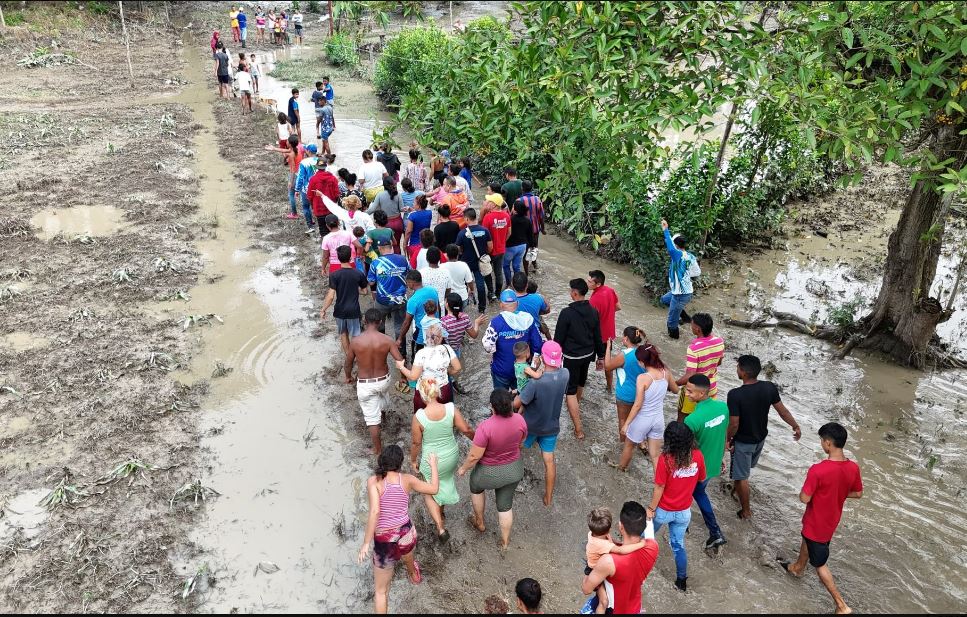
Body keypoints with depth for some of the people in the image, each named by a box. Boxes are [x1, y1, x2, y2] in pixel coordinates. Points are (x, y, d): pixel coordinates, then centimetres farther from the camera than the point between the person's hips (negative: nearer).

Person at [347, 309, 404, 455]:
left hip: (365, 384, -2)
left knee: (372, 417, 12)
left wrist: (348, 376, 18)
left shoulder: (355, 341, -18)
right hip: (383, 380, 2)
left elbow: (349, 362, -2)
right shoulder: (387, 340, -18)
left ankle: (378, 449, 25)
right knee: (380, 393, 39)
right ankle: (383, 409, 67)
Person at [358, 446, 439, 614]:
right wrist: (433, 465, 22)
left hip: (384, 541, -4)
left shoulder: (373, 481, -13)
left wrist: (366, 543, -20)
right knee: (407, 557, 41)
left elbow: (375, 512, -24)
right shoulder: (407, 479, -4)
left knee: (381, 591, 13)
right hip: (407, 535, 4)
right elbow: (434, 489, 8)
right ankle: (414, 574, 72)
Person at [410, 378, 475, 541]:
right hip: (451, 457, 3)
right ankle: (441, 513, 54)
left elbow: (416, 443, -14)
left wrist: (413, 460, 4)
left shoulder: (418, 417, -25)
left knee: (429, 493, 22)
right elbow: (466, 430, -13)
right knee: (445, 481, 32)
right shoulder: (451, 408, -20)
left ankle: (440, 527, 10)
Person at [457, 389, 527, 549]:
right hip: (514, 469, 3)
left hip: (490, 472, -3)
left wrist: (463, 468, -6)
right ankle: (505, 541, 41)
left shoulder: (486, 427, -34)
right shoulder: (519, 420, -19)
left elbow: (474, 456, -25)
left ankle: (480, 523, 49)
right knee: (505, 505, 23)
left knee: (476, 487, 31)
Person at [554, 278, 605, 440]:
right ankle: (576, 408, 54)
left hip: (572, 356, -6)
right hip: (588, 354, 6)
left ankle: (579, 430, -5)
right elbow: (598, 336, 5)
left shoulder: (567, 312, -22)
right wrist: (600, 355, 16)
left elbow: (559, 337, -16)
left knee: (571, 391, 0)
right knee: (580, 383, 28)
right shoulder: (593, 312, -4)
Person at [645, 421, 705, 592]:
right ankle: (682, 580, 31)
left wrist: (651, 509, -7)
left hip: (664, 510, -3)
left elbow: (659, 488, -20)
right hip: (684, 511, 3)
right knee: (679, 545, 21)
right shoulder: (697, 455, -17)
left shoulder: (666, 459, -29)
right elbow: (701, 479, 2)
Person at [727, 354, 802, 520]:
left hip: (743, 441, -6)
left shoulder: (735, 394, -32)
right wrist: (796, 426, 13)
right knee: (747, 467, 31)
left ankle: (746, 511, 27)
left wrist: (728, 439, -7)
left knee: (741, 477, 14)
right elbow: (782, 410, -4)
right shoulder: (769, 387, -17)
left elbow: (734, 424, -26)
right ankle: (738, 491, 56)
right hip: (760, 438, 6)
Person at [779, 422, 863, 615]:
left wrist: (804, 490, -6)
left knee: (820, 563, 12)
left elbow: (804, 498, -26)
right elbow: (858, 494, 2)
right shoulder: (853, 468, -15)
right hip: (832, 520, 7)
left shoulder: (818, 470, -36)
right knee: (806, 540, 33)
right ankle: (798, 568, 58)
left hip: (817, 523, -7)